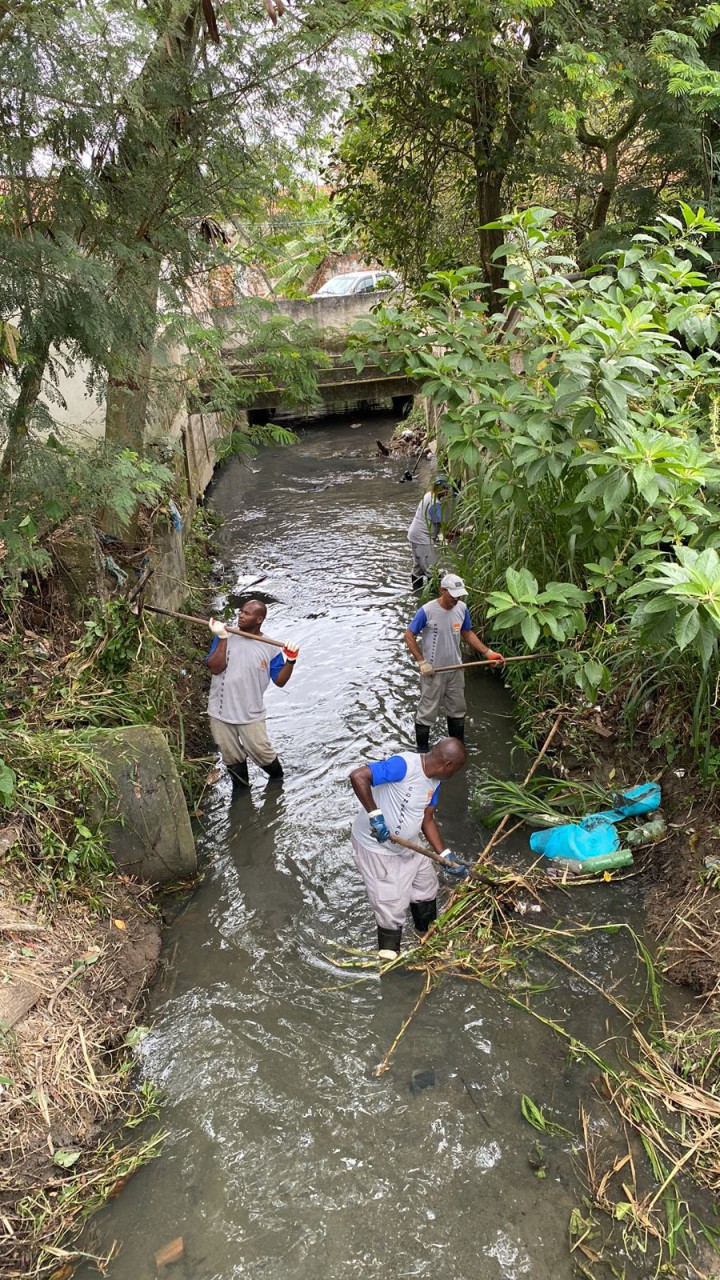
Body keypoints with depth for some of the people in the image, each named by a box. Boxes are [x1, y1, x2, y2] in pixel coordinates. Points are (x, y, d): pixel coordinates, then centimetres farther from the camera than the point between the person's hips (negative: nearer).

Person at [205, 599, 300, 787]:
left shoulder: (270, 648, -4)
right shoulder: (226, 636, -4)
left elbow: (280, 681, -4)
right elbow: (215, 668, -15)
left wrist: (291, 660, -18)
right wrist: (223, 638, -21)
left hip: (251, 714, -1)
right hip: (221, 712, 1)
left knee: (262, 753, 0)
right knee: (232, 758, 13)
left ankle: (278, 782, 30)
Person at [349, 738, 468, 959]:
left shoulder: (434, 780, -3)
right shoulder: (404, 765, -31)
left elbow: (427, 820, 6)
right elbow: (358, 776, -38)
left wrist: (446, 855, 2)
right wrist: (375, 815, -36)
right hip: (376, 847, -9)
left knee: (426, 885, 24)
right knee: (392, 906, 3)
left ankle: (430, 933, 50)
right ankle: (389, 956, 27)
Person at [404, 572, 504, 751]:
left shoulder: (462, 608, -6)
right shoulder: (427, 611, -21)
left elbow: (468, 634, 9)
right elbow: (409, 636, -11)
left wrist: (488, 653, -1)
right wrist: (421, 662, -17)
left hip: (455, 670, 5)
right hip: (433, 672, -5)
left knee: (457, 710, 19)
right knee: (427, 712, 5)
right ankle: (422, 751, 21)